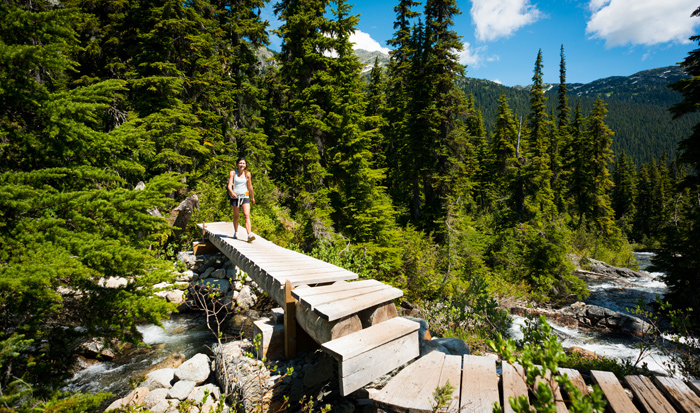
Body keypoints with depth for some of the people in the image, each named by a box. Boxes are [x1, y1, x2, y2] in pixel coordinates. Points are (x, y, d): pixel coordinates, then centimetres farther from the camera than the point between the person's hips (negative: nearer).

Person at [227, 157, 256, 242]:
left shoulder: (247, 174, 5)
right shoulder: (232, 173, -2)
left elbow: (250, 186, 15)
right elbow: (229, 185, -10)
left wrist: (252, 197, 22)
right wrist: (232, 192, -31)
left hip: (245, 196, 1)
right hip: (235, 197, 0)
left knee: (247, 215, -12)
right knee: (236, 216, 10)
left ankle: (250, 235, -21)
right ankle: (236, 233, 30)